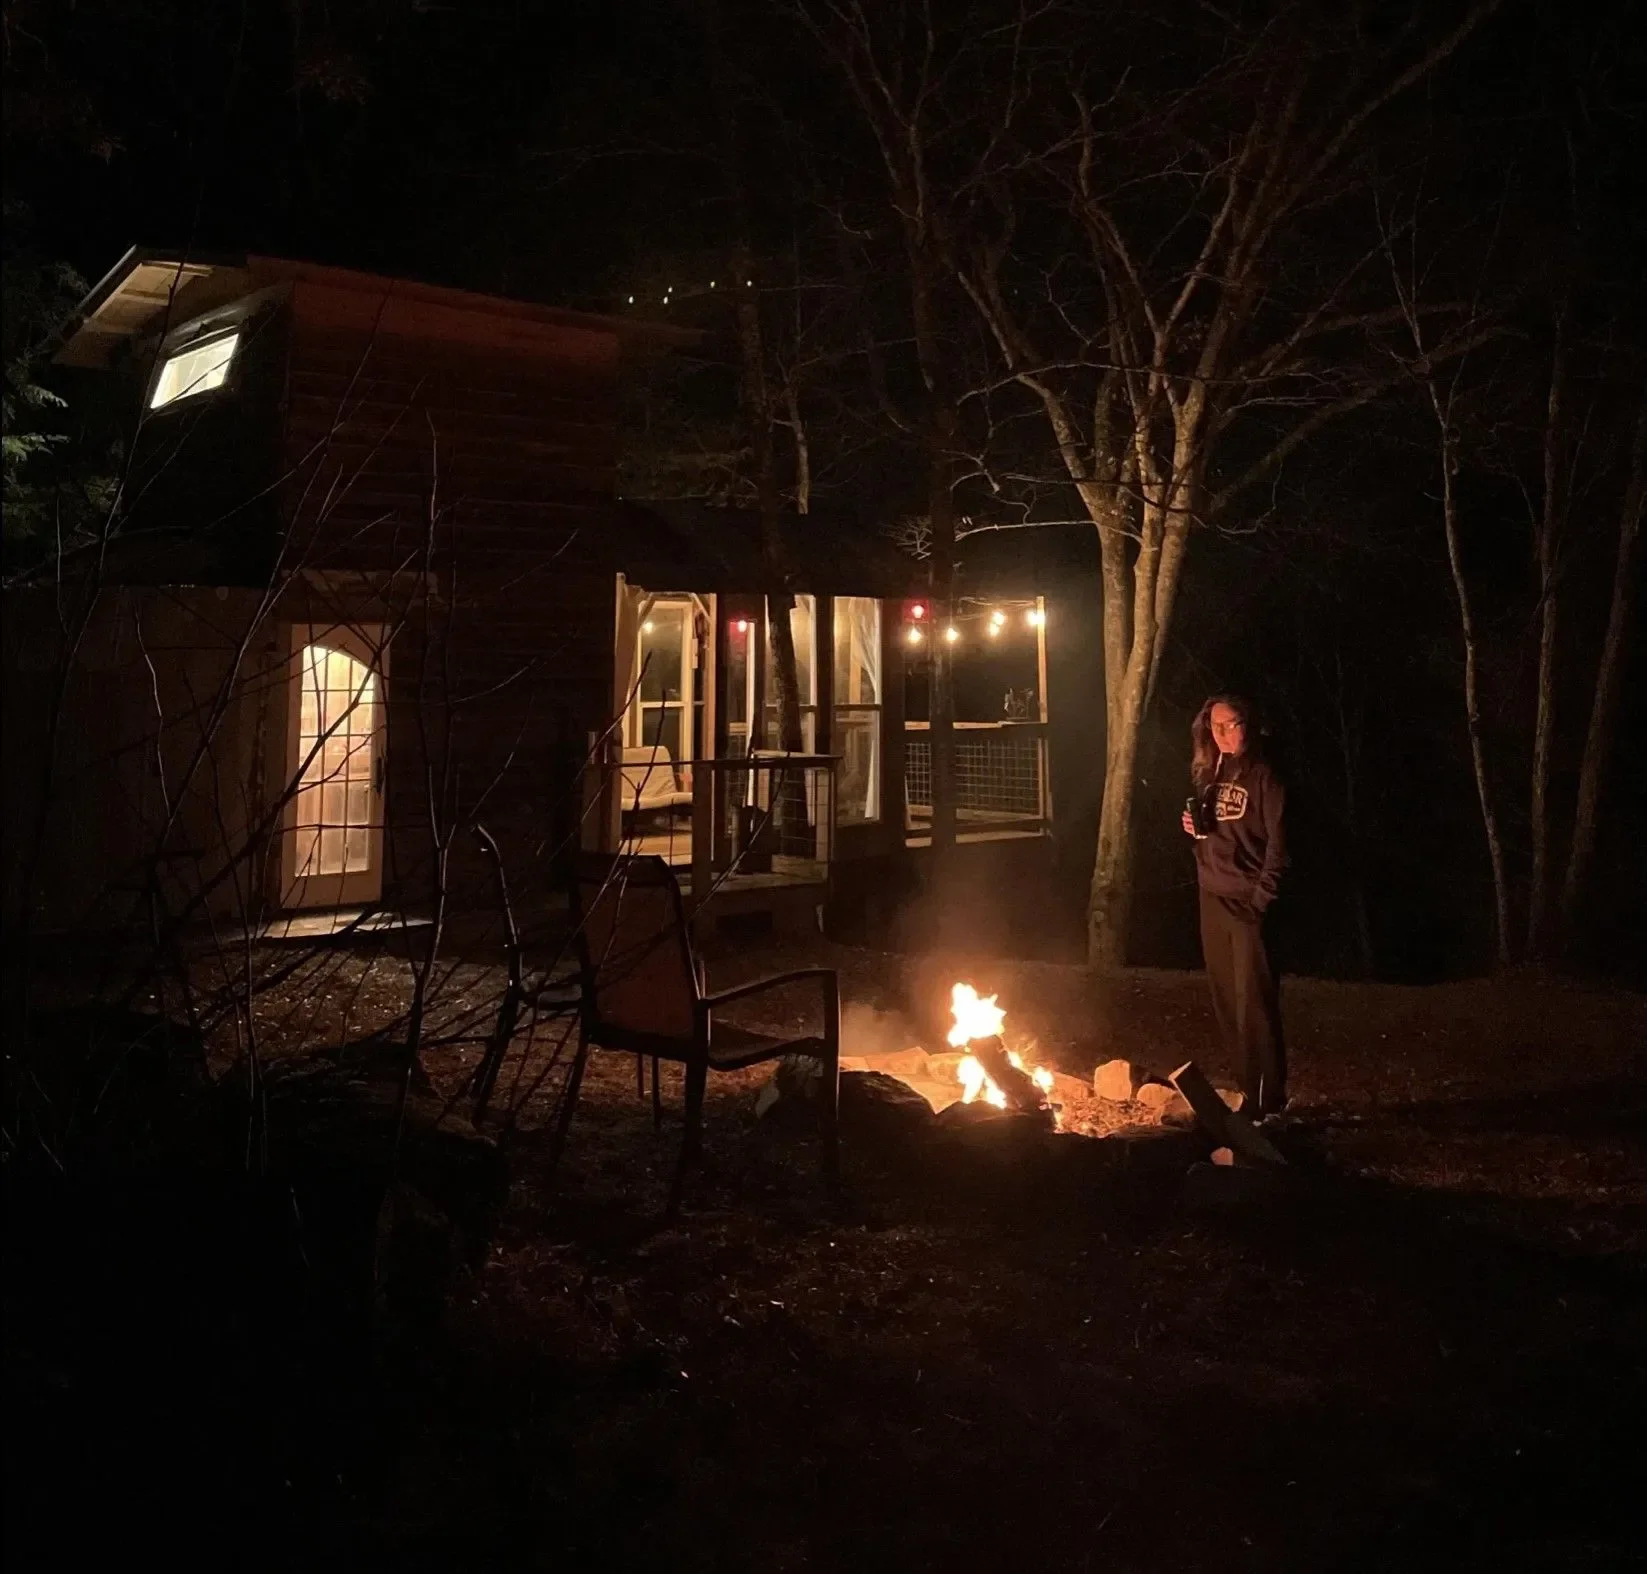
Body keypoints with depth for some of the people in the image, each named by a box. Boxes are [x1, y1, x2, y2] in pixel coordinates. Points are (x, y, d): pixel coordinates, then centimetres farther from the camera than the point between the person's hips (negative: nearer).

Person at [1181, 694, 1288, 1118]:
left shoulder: (1262, 777, -8)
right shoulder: (1207, 775, 12)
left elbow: (1278, 844, -11)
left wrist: (1261, 898, -17)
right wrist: (1194, 828, 2)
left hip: (1248, 901, -7)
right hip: (1213, 900, 7)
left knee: (1254, 1001, -6)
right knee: (1227, 1001, 11)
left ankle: (1266, 1099, 1)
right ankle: (1248, 1087, 21)